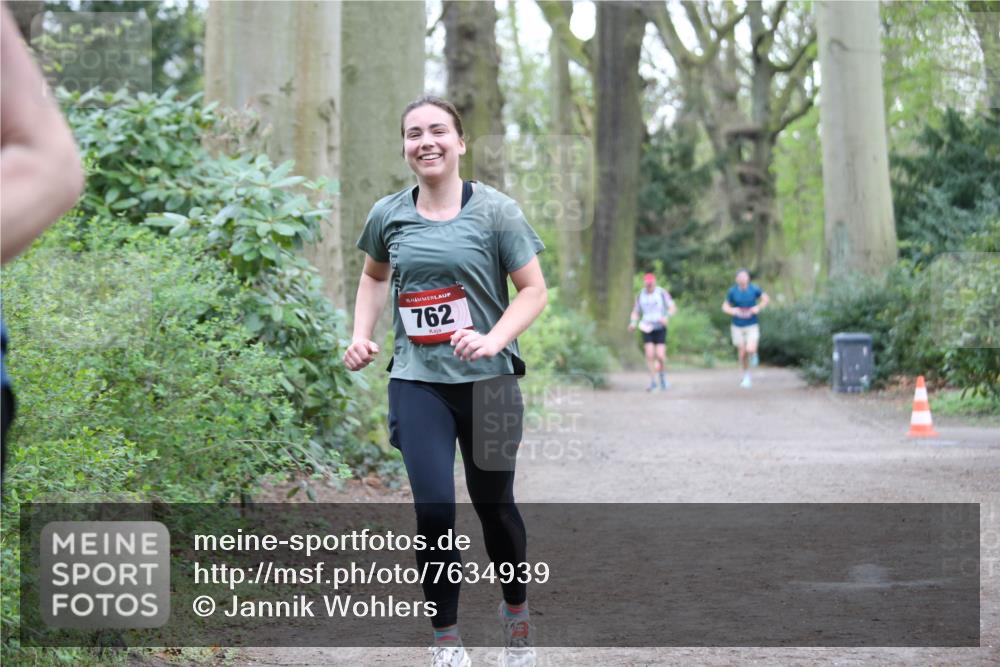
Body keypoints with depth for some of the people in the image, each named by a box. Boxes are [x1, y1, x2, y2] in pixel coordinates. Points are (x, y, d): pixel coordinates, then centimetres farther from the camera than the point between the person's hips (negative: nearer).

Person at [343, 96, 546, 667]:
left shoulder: (495, 211, -6)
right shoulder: (388, 215, 3)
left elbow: (534, 289, -5)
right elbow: (374, 277, 22)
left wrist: (493, 339, -21)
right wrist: (362, 335, 5)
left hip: (486, 381, -1)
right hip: (417, 381, 1)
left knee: (494, 506, 11)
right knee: (434, 510, -10)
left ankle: (517, 612, 37)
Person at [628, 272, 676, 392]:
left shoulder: (662, 293, -6)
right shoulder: (641, 295, 3)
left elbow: (673, 307, -8)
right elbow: (636, 311, 12)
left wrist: (666, 317, -27)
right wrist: (633, 323, -7)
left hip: (660, 328, -2)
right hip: (646, 328, 2)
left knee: (660, 355, -9)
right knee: (650, 354, -11)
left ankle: (663, 377, 20)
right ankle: (653, 382, -2)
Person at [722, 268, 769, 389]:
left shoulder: (754, 289, -6)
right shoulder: (732, 291, -4)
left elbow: (766, 299, 9)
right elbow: (725, 307, 6)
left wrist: (759, 307, -8)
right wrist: (732, 310, -15)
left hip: (752, 326, -1)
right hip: (738, 326, 1)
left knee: (750, 350, -19)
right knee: (742, 353, 3)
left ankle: (753, 354, 20)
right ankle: (746, 376, 25)